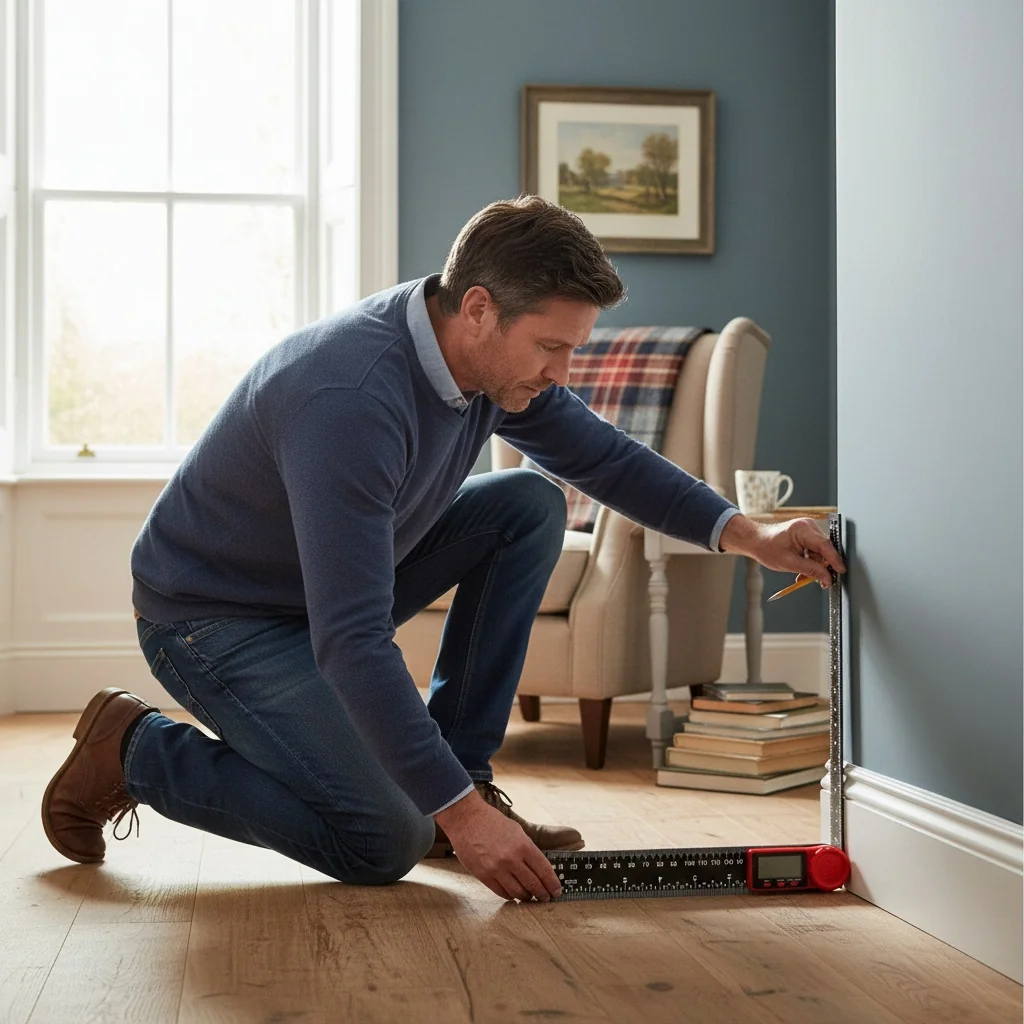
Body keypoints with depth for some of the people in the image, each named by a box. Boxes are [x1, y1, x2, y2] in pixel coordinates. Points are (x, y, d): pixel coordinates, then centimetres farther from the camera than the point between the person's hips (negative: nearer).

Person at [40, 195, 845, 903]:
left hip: (340, 579, 8)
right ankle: (138, 749, 0)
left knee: (532, 506, -4)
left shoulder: (499, 356, -10)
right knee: (385, 842, -18)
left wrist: (745, 535, -5)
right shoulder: (351, 399, -36)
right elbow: (352, 643, -38)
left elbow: (603, 456, 7)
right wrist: (458, 813, -37)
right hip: (212, 615, -8)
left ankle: (461, 771, 2)